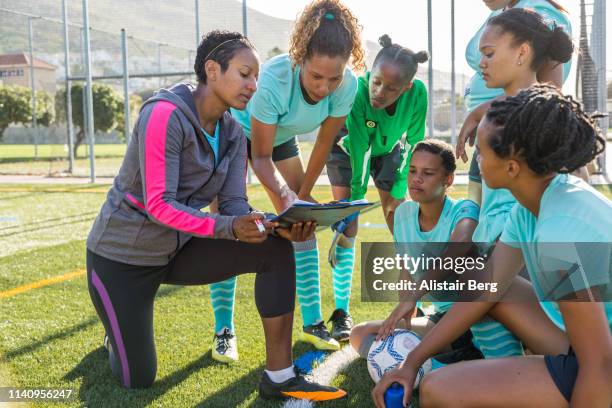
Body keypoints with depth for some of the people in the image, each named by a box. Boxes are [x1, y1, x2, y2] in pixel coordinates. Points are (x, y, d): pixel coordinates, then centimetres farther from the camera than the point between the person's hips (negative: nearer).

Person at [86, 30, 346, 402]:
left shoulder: (233, 133, -1)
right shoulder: (165, 114, -24)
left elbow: (235, 205, -7)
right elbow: (159, 205, -29)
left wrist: (278, 226, -27)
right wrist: (229, 228, -41)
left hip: (177, 247, 6)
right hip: (123, 252, -6)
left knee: (276, 250, -16)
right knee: (138, 380, -1)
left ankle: (280, 377, -11)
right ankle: (119, 331, 34)